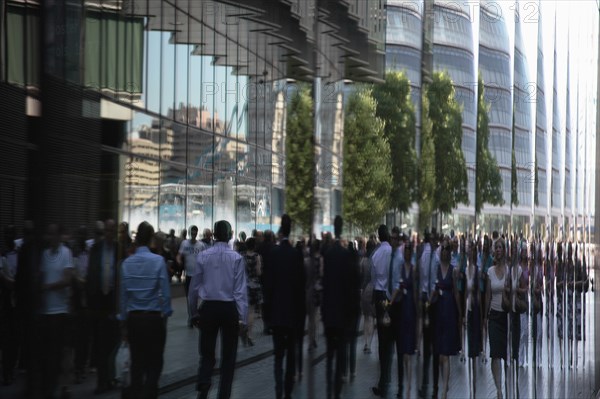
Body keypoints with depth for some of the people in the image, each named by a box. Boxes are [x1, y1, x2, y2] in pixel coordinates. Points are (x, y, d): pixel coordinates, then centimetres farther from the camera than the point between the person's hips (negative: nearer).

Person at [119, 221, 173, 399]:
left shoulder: (127, 263, -2)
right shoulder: (158, 261, -11)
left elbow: (123, 295, 3)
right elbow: (165, 293, -10)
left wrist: (124, 322, 12)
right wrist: (165, 313, 5)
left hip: (133, 319, 3)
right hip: (154, 318, -3)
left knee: (137, 364, 13)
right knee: (154, 365, 4)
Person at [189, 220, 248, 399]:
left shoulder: (203, 256, -1)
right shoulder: (236, 258, -7)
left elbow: (194, 286, 4)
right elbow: (240, 290, -8)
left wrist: (194, 312, 15)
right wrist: (243, 317, -4)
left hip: (208, 308, 2)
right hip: (229, 308, -1)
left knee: (207, 353, 9)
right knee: (228, 356, 11)